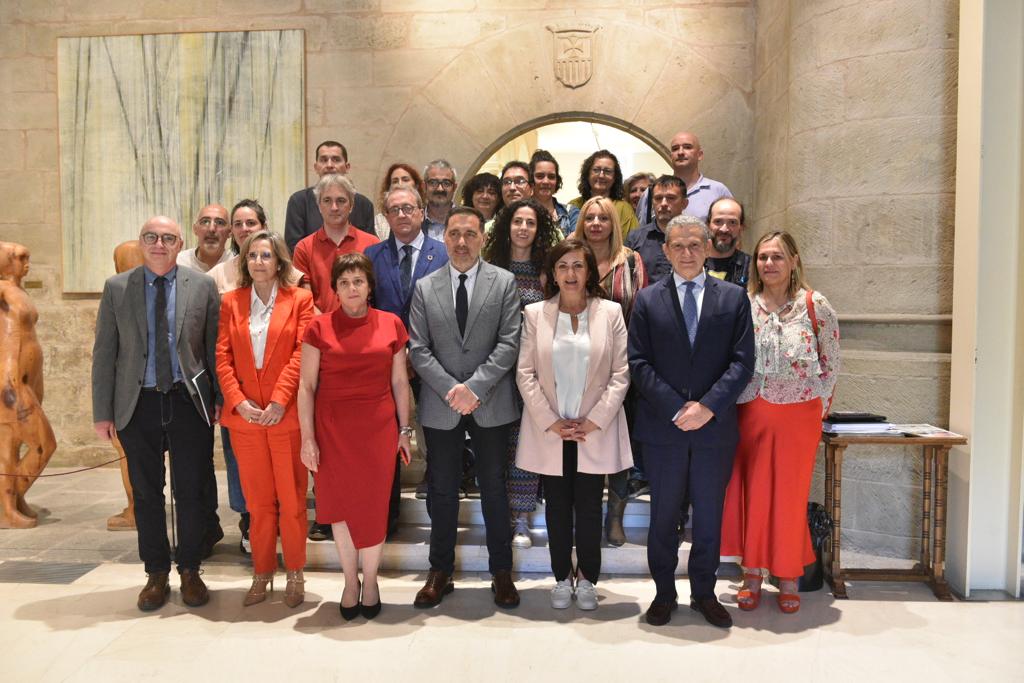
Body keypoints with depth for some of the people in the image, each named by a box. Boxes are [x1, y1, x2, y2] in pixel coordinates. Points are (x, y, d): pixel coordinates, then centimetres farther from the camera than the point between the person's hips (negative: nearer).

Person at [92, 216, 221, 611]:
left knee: (191, 492, 6)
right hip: (138, 404, 1)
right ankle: (156, 574, 26)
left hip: (189, 401, -1)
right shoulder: (116, 288, 3)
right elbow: (104, 353, 3)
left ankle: (189, 571, 23)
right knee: (146, 494, 10)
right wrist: (102, 411, 0)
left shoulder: (202, 286, 1)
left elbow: (214, 346, 2)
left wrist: (220, 397, -2)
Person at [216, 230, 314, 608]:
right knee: (257, 501, 12)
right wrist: (238, 401, -9)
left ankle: (295, 573, 21)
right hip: (244, 415, 3)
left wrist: (279, 400, -15)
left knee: (291, 499, 6)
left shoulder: (299, 299, 0)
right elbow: (223, 356, 3)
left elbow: (301, 353, -7)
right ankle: (261, 573, 26)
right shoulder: (231, 301, 9)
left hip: (287, 414, -2)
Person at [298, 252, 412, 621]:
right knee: (341, 504, 9)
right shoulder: (319, 327, -1)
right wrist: (307, 437, -4)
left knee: (373, 505, 5)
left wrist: (404, 430, 6)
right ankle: (350, 581, 27)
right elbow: (306, 386, 0)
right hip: (333, 428, 0)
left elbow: (400, 382, 7)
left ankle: (370, 580, 26)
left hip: (378, 428, 0)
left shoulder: (391, 324, 2)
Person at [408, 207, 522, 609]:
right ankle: (440, 572, 26)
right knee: (442, 490, 11)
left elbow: (509, 343, -7)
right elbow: (418, 349, 0)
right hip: (440, 406, 2)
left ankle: (501, 572, 24)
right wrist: (451, 389, -13)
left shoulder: (504, 282, 0)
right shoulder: (425, 287, 4)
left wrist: (474, 387, -15)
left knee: (494, 488, 10)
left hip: (491, 404, -1)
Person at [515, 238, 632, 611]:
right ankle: (562, 577, 25)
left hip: (595, 430, -1)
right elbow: (525, 374, -1)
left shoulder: (611, 312, 0)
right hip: (549, 430, 1)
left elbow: (620, 374, -1)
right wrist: (551, 422, -8)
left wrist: (594, 421, -8)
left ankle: (587, 578, 23)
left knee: (589, 507, 6)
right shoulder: (534, 314, 2)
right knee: (557, 506, 10)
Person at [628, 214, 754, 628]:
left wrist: (708, 406, -14)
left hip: (715, 426, 1)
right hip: (663, 427, 0)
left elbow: (742, 362, -1)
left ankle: (704, 593, 28)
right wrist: (677, 408, -13)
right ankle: (664, 593, 26)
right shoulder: (648, 300, 3)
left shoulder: (734, 298, 5)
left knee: (709, 515, 11)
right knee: (663, 515, 10)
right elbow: (639, 362, -3)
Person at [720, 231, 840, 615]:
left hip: (799, 415, -1)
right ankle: (753, 574, 21)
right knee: (753, 493, 7)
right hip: (752, 414, 1)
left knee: (791, 495, 7)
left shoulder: (815, 306, -2)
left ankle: (788, 578, 23)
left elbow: (831, 363, 5)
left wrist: (820, 406, 4)